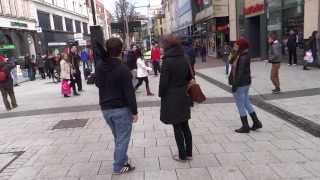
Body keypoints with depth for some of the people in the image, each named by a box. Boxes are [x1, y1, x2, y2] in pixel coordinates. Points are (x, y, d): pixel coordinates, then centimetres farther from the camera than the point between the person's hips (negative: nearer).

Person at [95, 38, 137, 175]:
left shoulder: (99, 67, 2)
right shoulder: (123, 69, -19)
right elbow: (129, 92, -18)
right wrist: (134, 111, -10)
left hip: (105, 108, 7)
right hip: (121, 108, -7)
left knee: (118, 137, 22)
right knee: (122, 138, 6)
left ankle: (121, 160, 34)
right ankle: (119, 167, 14)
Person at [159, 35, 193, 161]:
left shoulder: (167, 61, -16)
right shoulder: (184, 59, 3)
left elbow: (163, 82, -15)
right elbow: (189, 77, 9)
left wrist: (161, 95, -1)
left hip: (172, 98, -6)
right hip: (184, 97, 6)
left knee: (177, 127, 5)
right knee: (185, 126, 15)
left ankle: (182, 155, 15)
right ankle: (188, 153, 26)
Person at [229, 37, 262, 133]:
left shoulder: (243, 57, -21)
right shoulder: (242, 55, 9)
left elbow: (240, 72, -24)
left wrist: (235, 85, -23)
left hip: (240, 84, -10)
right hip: (246, 82, 10)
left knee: (240, 105, 2)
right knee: (247, 103, 20)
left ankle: (245, 127, 13)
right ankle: (256, 122, 26)